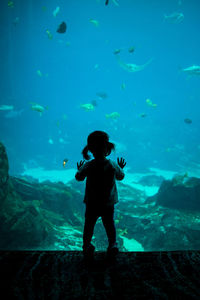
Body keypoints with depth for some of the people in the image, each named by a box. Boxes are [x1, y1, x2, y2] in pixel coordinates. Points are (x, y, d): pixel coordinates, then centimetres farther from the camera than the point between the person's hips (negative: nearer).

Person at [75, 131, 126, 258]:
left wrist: (79, 170, 20)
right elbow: (121, 177, 3)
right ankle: (112, 245, 26)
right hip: (108, 204, 1)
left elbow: (79, 177, 0)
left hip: (91, 204, -1)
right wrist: (121, 168, 22)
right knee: (109, 224, 17)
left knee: (89, 224, 15)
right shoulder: (113, 165, -14)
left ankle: (87, 245, 24)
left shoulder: (88, 166, -16)